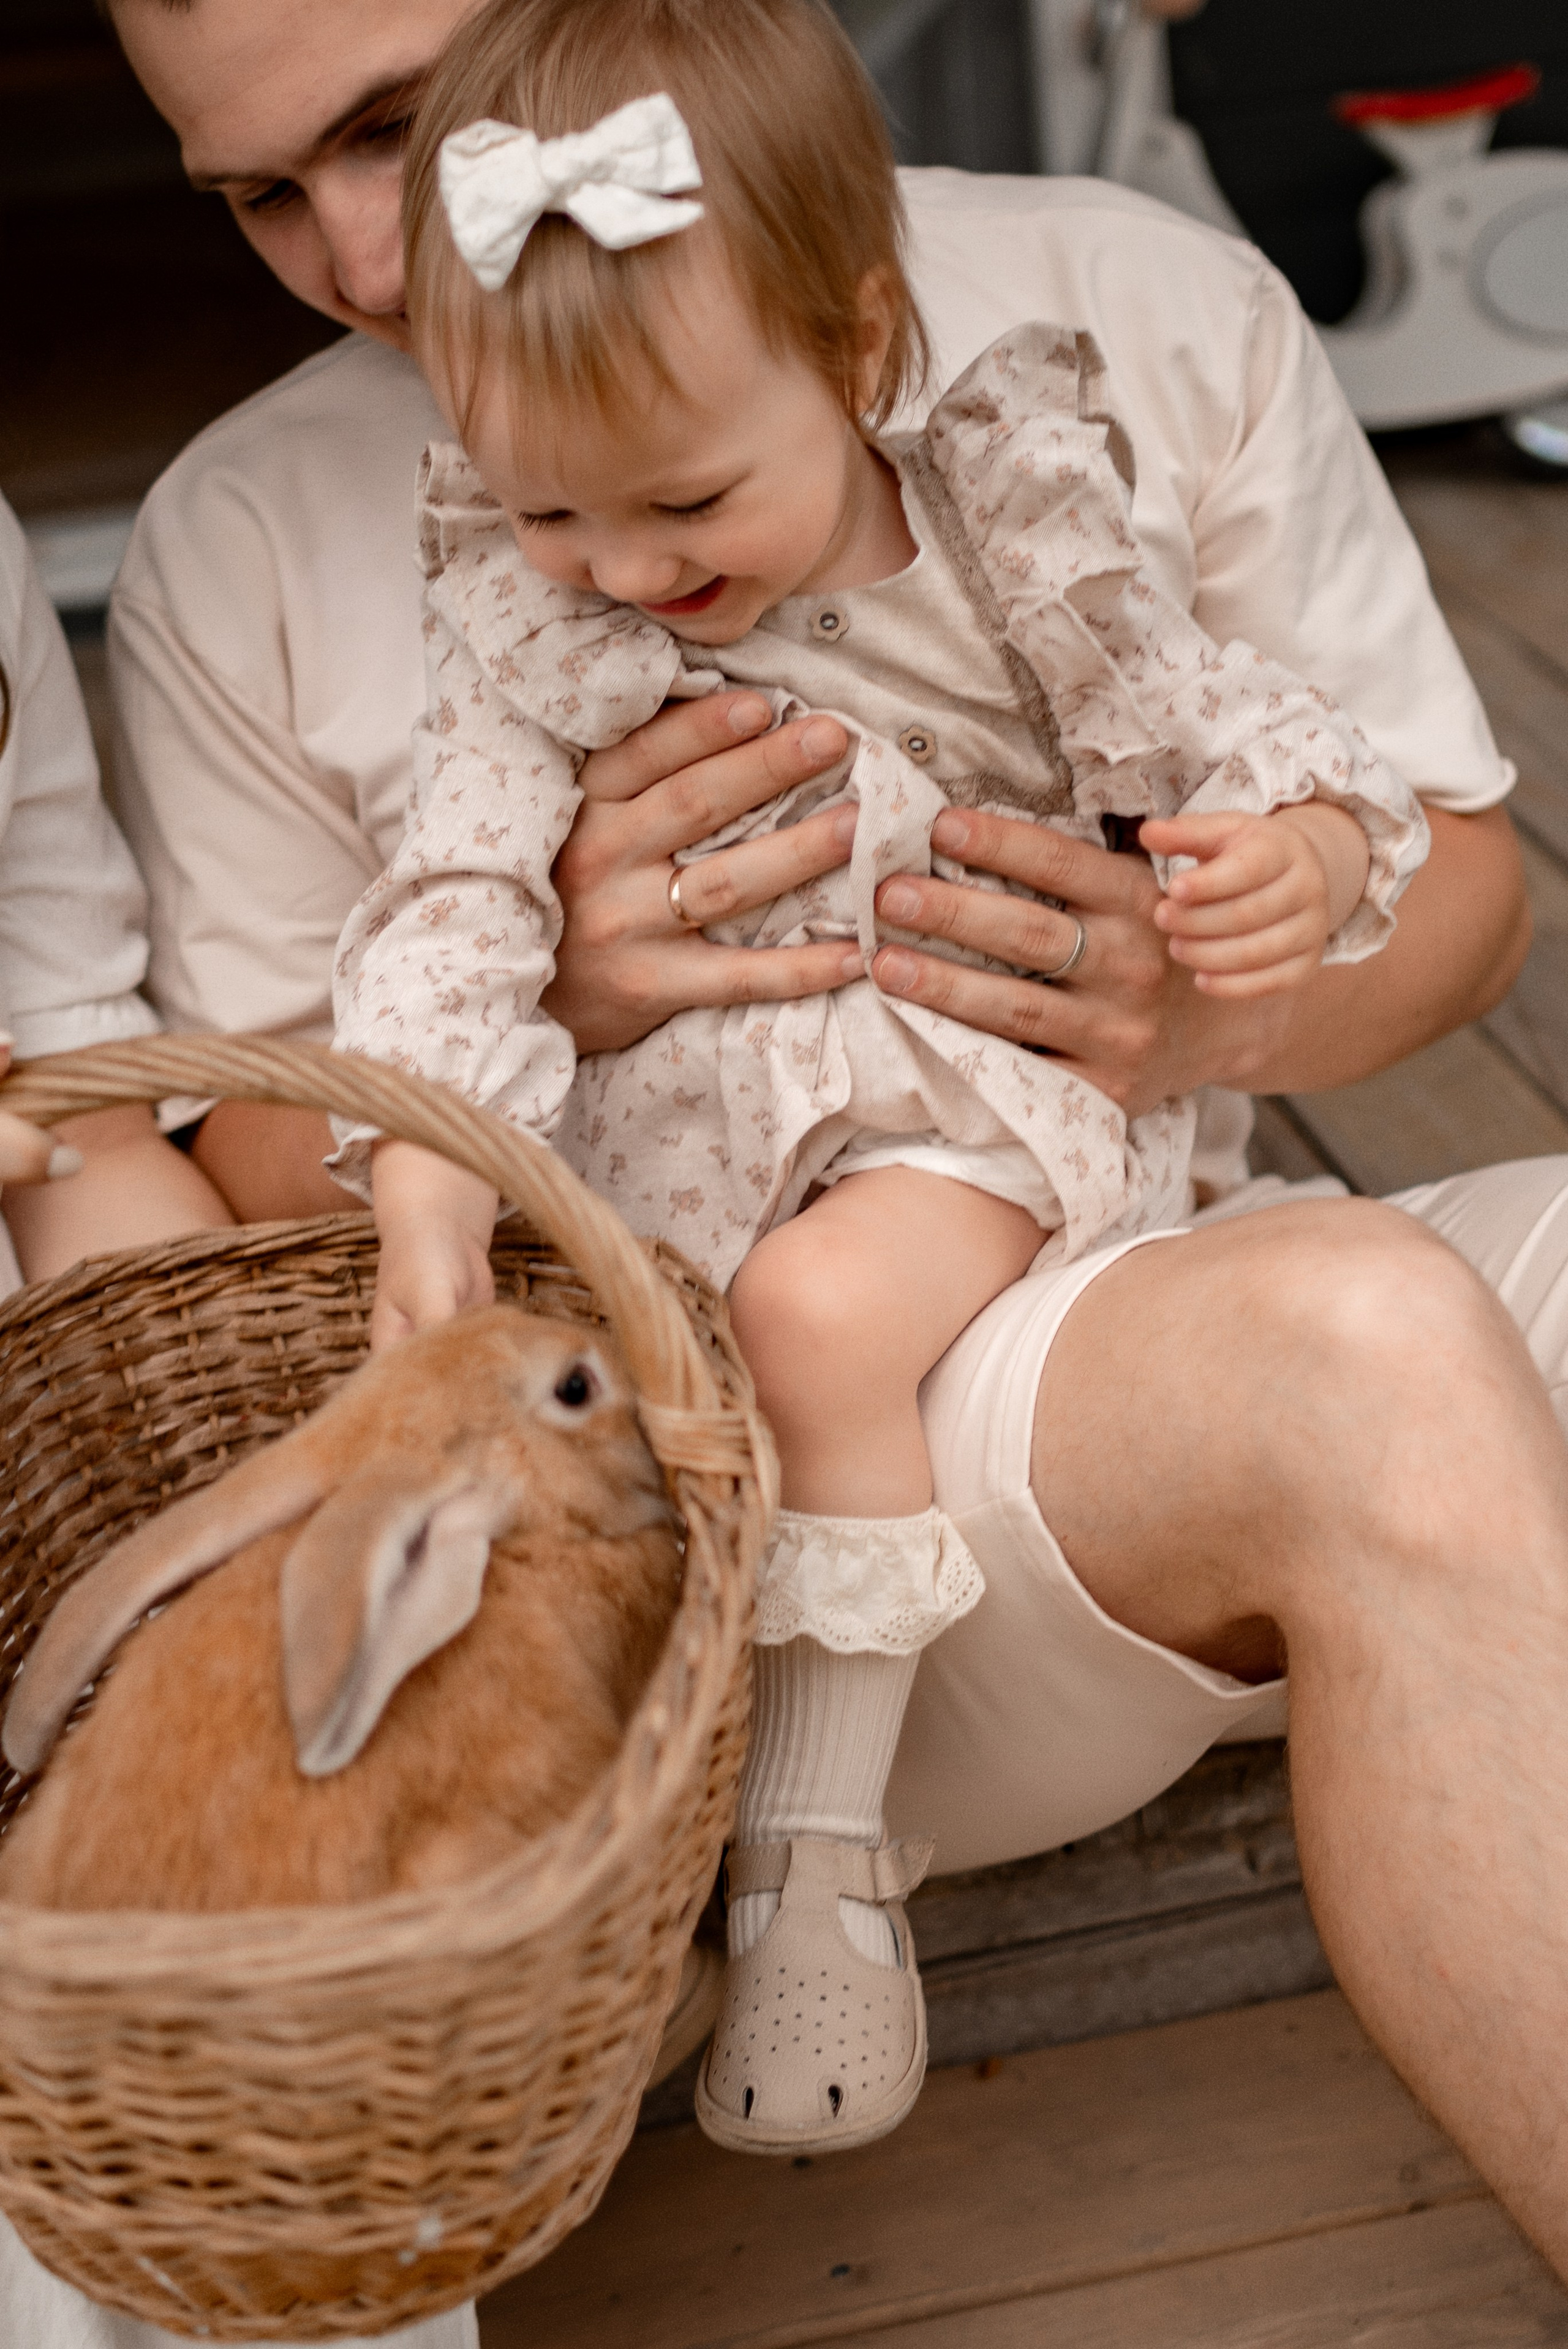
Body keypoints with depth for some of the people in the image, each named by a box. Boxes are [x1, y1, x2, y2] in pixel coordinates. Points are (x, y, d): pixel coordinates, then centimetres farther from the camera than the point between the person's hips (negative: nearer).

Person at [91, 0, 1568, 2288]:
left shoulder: (1142, 308, 6)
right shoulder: (240, 551, 6)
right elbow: (260, 1187, 8)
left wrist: (1221, 1011, -12)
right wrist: (542, 994, -13)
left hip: (1158, 1266, 3)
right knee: (1365, 1343, -32)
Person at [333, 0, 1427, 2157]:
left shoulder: (1015, 537, -6)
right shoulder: (520, 617, -2)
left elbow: (1218, 728, -1)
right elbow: (455, 900, -11)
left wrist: (1291, 863, -26)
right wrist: (425, 1185, -27)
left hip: (993, 1103, -3)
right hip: (676, 1137, 3)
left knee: (818, 1309, -29)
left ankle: (824, 1851, -14)